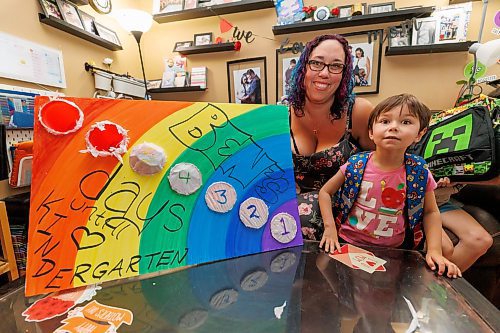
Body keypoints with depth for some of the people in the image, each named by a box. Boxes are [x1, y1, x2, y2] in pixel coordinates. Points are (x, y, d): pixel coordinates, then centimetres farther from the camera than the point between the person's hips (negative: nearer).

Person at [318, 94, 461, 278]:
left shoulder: (419, 172, -7)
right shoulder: (356, 165, -12)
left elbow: (431, 212, 6)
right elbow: (325, 192, -2)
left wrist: (434, 251, -5)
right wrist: (329, 226, -12)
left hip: (395, 249, 2)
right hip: (350, 244, -2)